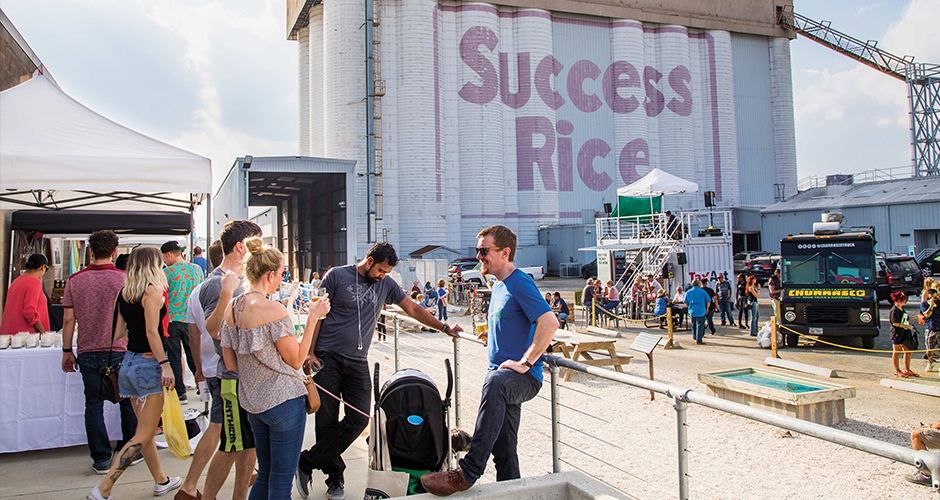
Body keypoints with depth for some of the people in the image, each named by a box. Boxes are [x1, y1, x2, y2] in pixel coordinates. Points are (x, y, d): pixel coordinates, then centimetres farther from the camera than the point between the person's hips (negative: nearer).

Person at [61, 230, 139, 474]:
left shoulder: (75, 280, -1)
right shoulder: (124, 279, -7)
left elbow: (68, 319, 1)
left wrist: (67, 351, 10)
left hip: (88, 353, 2)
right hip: (120, 351, -2)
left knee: (94, 406, 9)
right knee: (128, 403, 12)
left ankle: (101, 459, 12)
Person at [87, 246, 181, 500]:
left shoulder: (123, 294, 8)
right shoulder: (153, 290, -13)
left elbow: (119, 331, 11)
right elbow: (152, 331, -19)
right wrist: (165, 364, -19)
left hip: (128, 362, 8)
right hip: (148, 364, -8)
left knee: (145, 428, 16)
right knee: (144, 434, -1)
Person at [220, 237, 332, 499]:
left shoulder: (232, 308, 3)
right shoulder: (273, 309, -20)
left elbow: (231, 363, 8)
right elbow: (296, 360, -13)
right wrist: (313, 317, -10)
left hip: (252, 402, 8)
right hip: (284, 401, -8)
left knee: (265, 476, 22)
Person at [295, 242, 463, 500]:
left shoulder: (386, 284, 9)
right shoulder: (337, 276, -3)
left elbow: (413, 308, 12)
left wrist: (444, 327, 5)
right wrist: (310, 351, -8)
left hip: (358, 363, 4)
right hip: (327, 358, -4)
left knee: (358, 419, -5)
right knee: (327, 421, 0)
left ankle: (306, 464, 10)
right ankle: (335, 477, 20)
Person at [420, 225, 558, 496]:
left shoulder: (520, 283, -12)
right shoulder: (499, 286, 17)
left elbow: (550, 323, -25)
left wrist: (525, 362, -24)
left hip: (524, 377, -10)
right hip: (503, 378, 10)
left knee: (495, 381, -40)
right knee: (503, 451, 12)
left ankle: (467, 472, -43)